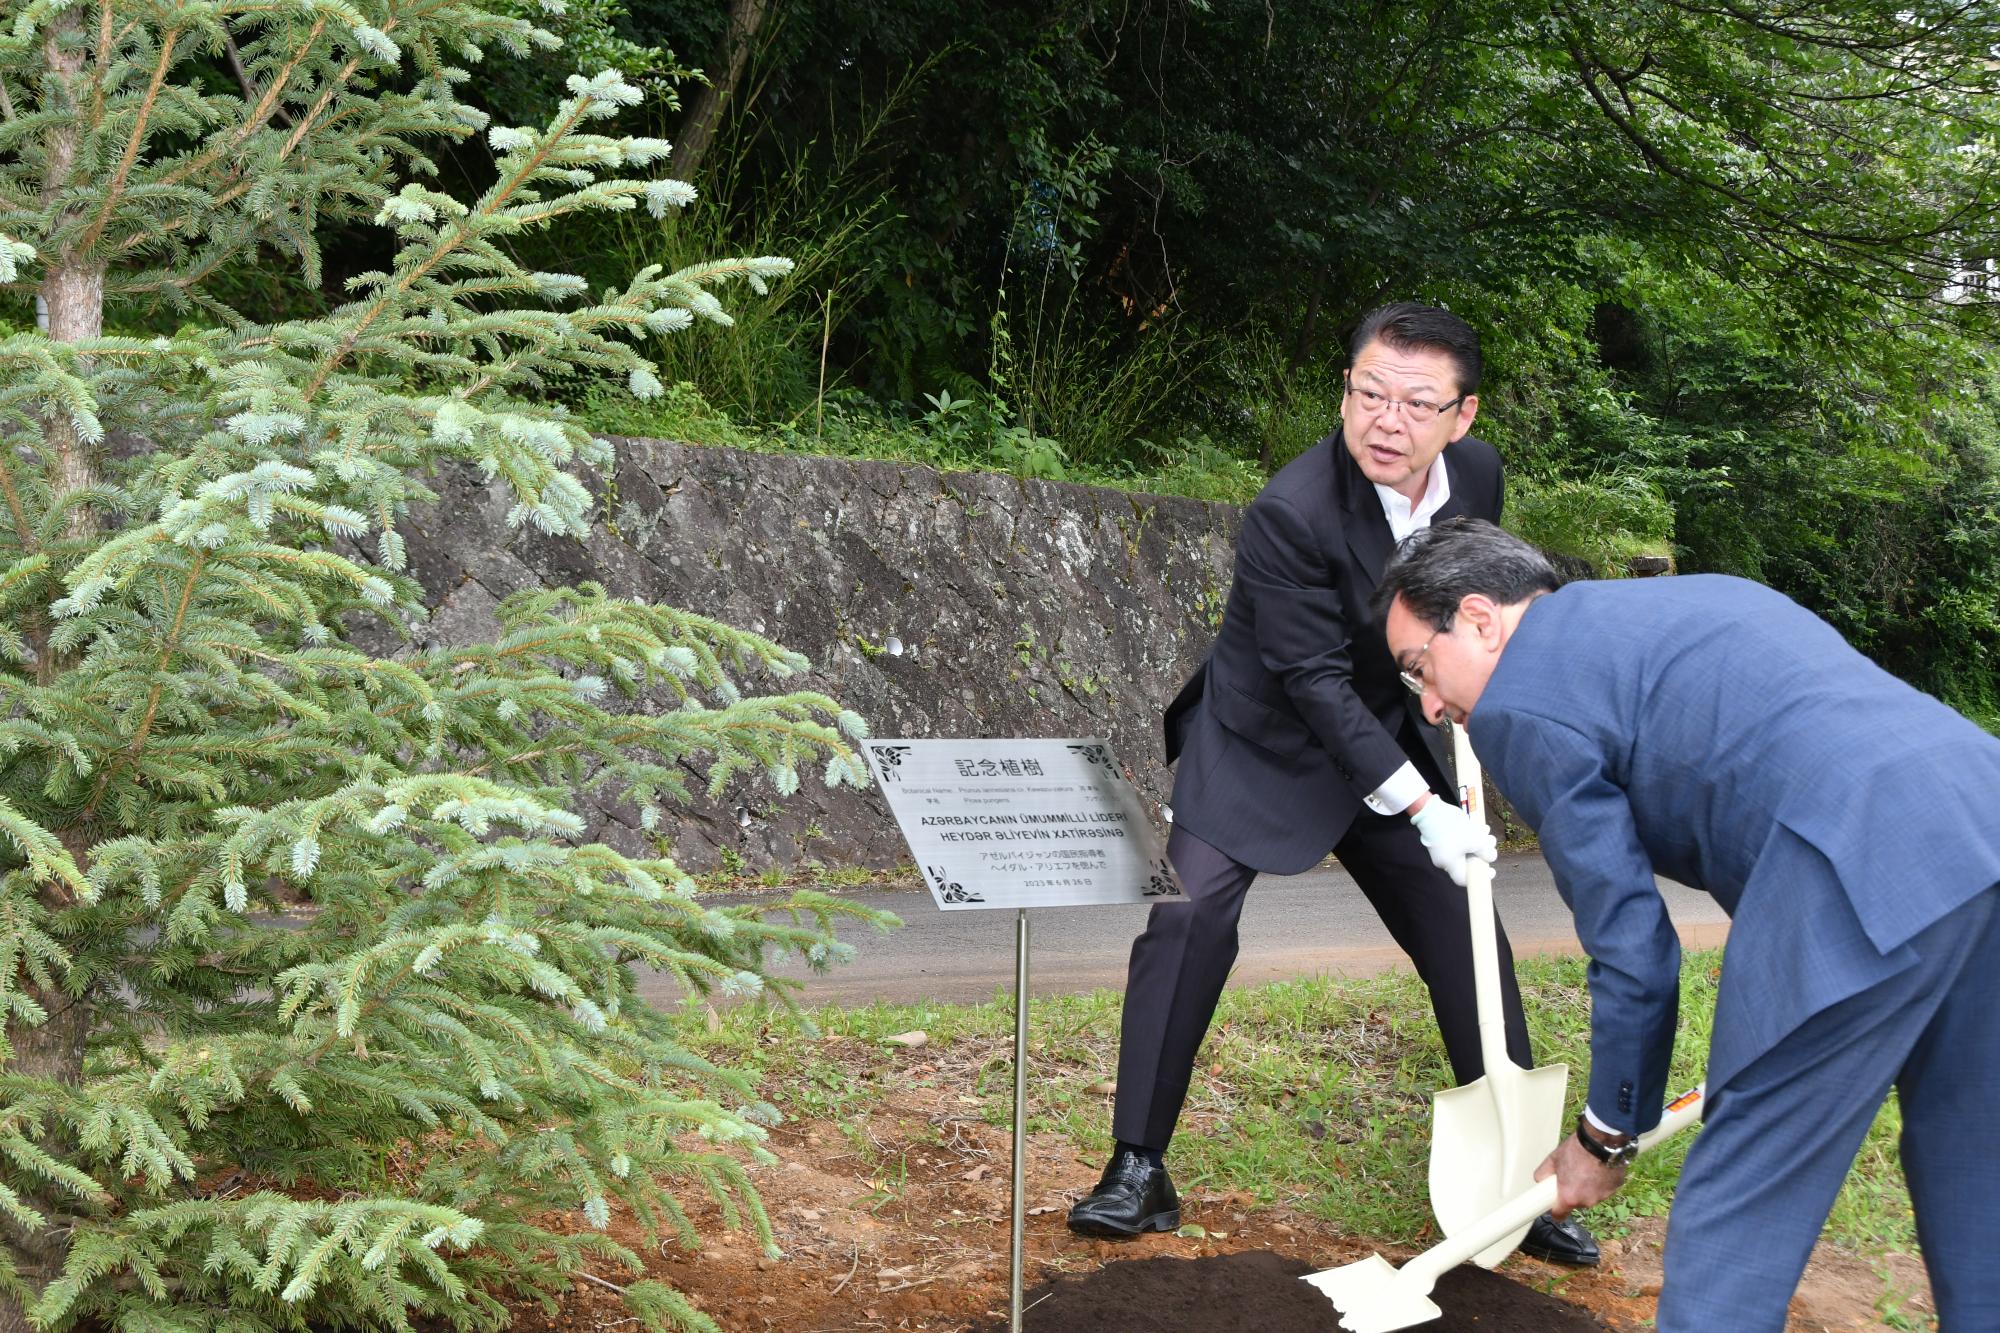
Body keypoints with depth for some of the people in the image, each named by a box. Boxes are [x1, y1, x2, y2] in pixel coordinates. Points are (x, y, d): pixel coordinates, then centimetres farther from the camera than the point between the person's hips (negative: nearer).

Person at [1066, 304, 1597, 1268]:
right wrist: (1420, 808, -32)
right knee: (1189, 918, -20)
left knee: (1466, 938, 4)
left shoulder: (1477, 474, -9)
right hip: (1263, 745, -5)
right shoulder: (1290, 513, -29)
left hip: (1391, 739, 5)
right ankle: (1138, 1170, -7)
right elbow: (1314, 681, -28)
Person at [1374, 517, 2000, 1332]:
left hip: (1872, 870, -9)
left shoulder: (1520, 703, 2)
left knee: (1737, 1210, 2)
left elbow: (1632, 950, 3)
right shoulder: (1682, 598, 28)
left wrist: (1606, 1136, 18)